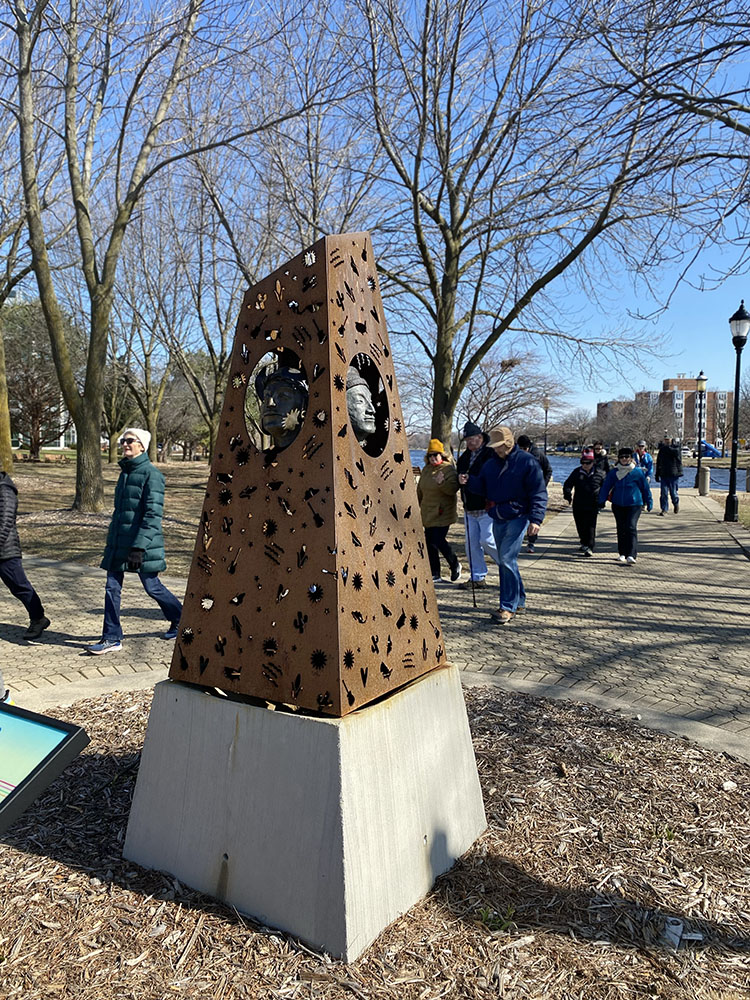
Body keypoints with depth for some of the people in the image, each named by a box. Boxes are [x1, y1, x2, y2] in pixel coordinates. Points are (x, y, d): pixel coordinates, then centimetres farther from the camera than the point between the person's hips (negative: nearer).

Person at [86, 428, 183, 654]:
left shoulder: (151, 474, -13)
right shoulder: (125, 472, 13)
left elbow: (153, 514, -19)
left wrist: (139, 546, -24)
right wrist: (112, 540, 22)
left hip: (142, 544, -8)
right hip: (118, 542, 8)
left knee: (152, 587, 5)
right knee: (112, 588, 4)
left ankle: (180, 620, 27)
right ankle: (111, 638, 13)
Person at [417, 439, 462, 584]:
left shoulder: (448, 469, -9)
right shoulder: (426, 470, 13)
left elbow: (453, 489, -21)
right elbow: (420, 490, 24)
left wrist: (442, 483, -37)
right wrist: (418, 504, 25)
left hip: (443, 513, -7)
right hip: (428, 514, 7)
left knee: (438, 541, -11)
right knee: (430, 542, 6)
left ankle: (455, 565, 16)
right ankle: (435, 574, 15)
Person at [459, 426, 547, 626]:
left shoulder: (527, 462, -6)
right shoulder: (491, 464, 12)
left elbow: (539, 493, -7)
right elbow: (482, 487, 18)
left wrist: (536, 519, -17)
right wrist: (469, 481, -3)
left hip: (517, 518, -7)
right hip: (498, 519, 7)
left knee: (507, 559, -15)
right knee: (505, 561, 12)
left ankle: (508, 607, -9)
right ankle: (519, 601, 26)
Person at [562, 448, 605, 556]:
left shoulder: (599, 473, 1)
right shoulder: (577, 472, 4)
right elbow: (567, 484, 9)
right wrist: (567, 494, -7)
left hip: (593, 506, -3)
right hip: (578, 505, 3)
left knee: (590, 526, -8)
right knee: (580, 526, 11)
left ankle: (589, 547, -5)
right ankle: (584, 543, 31)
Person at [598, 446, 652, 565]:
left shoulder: (638, 472, -2)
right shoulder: (613, 472, 4)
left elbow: (645, 487, 6)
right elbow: (605, 487, 5)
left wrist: (649, 502, 11)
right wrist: (601, 501, -1)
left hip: (634, 504, -3)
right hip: (618, 505, 4)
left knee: (631, 527, -17)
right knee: (621, 529, 10)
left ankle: (631, 556, -21)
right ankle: (622, 554, 22)